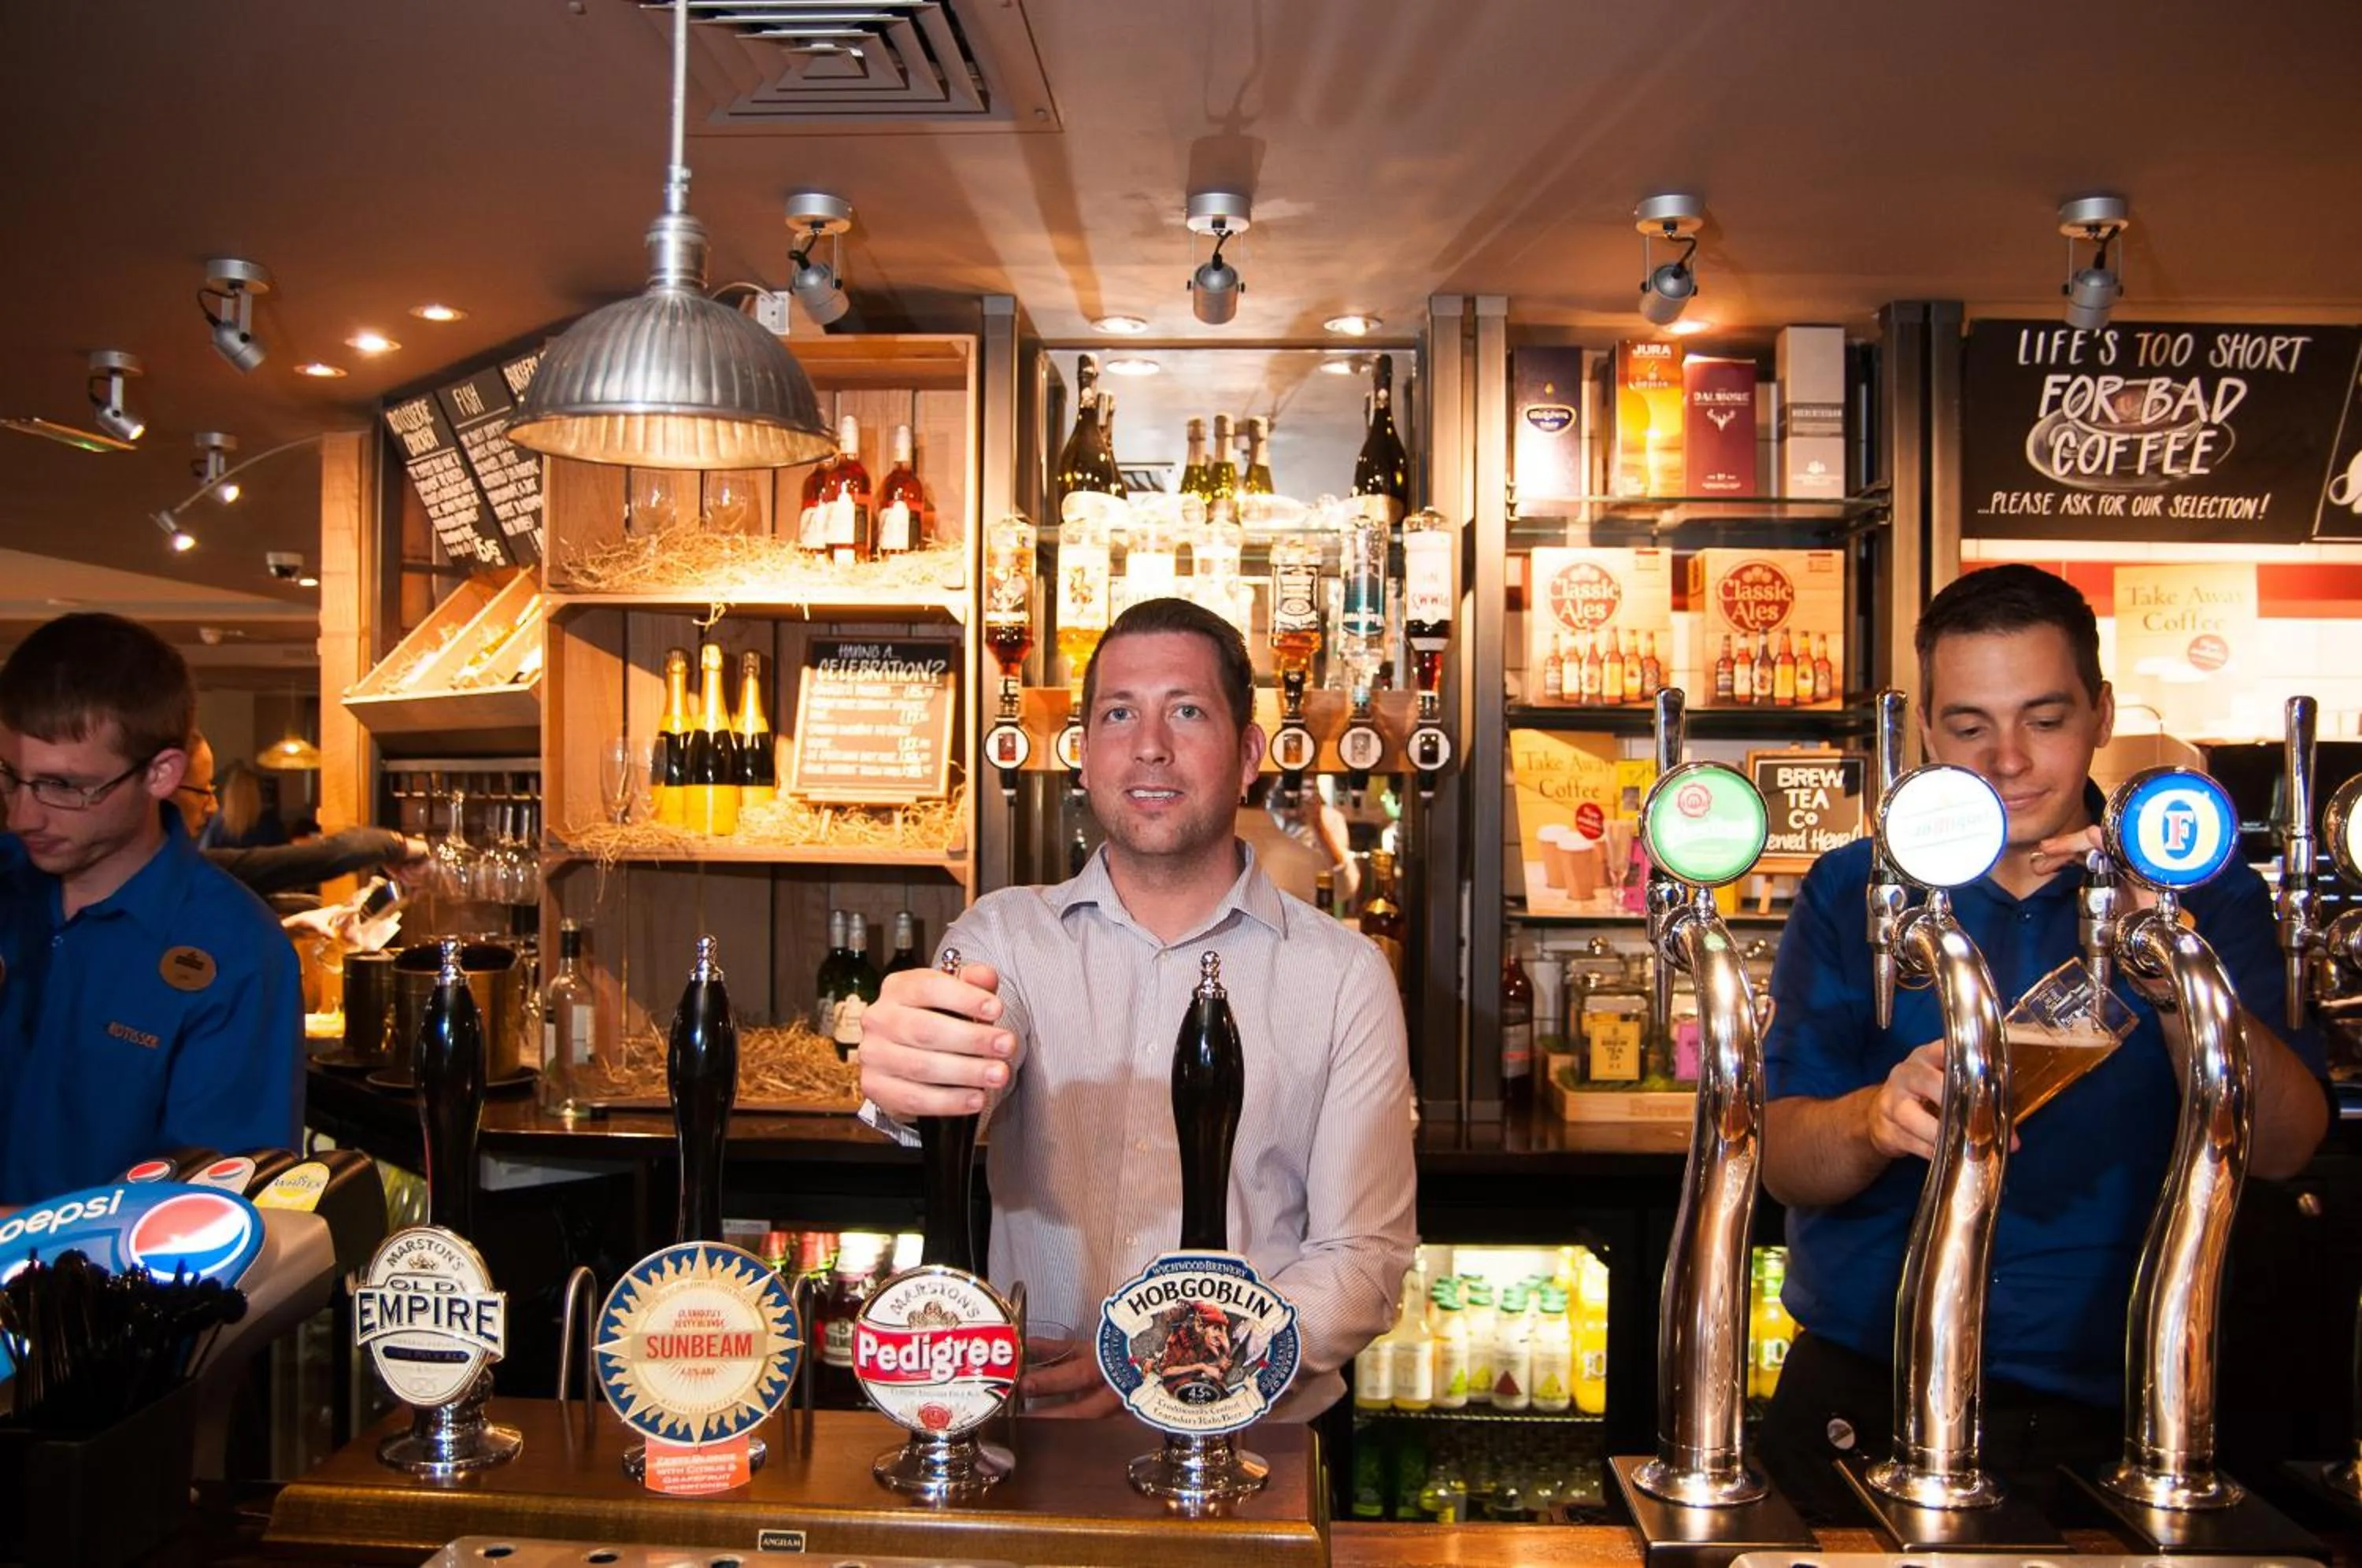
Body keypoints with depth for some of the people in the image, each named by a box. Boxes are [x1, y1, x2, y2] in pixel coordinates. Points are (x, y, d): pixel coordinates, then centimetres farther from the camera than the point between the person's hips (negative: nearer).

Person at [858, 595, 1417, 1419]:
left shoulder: (1345, 974, 2)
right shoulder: (1004, 934, 6)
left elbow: (1363, 1255, 1)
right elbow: (956, 1091, -13)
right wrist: (904, 1078, -37)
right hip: (1027, 1434, 0)